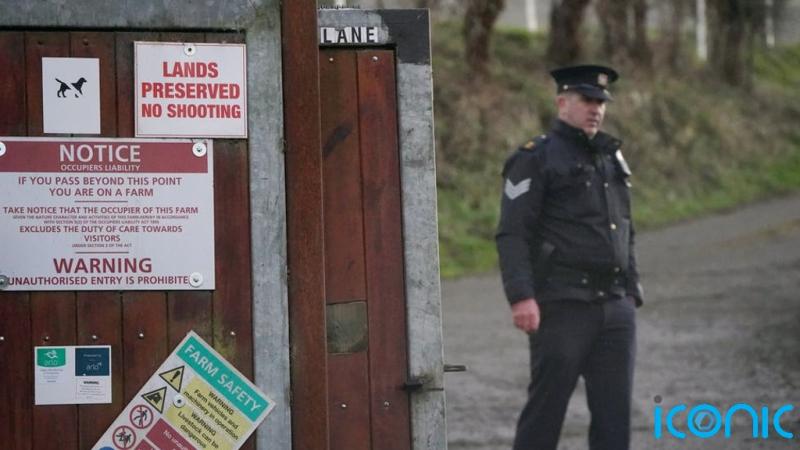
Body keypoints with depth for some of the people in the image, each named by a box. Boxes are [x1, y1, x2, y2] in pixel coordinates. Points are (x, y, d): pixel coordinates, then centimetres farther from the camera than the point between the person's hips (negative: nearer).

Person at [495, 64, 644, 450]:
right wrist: (521, 297, -21)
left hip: (615, 309, 6)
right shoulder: (535, 159, -4)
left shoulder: (611, 158, 19)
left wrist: (631, 294, 18)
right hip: (561, 308, -6)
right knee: (546, 406, -2)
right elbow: (512, 234, -12)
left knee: (615, 411, 3)